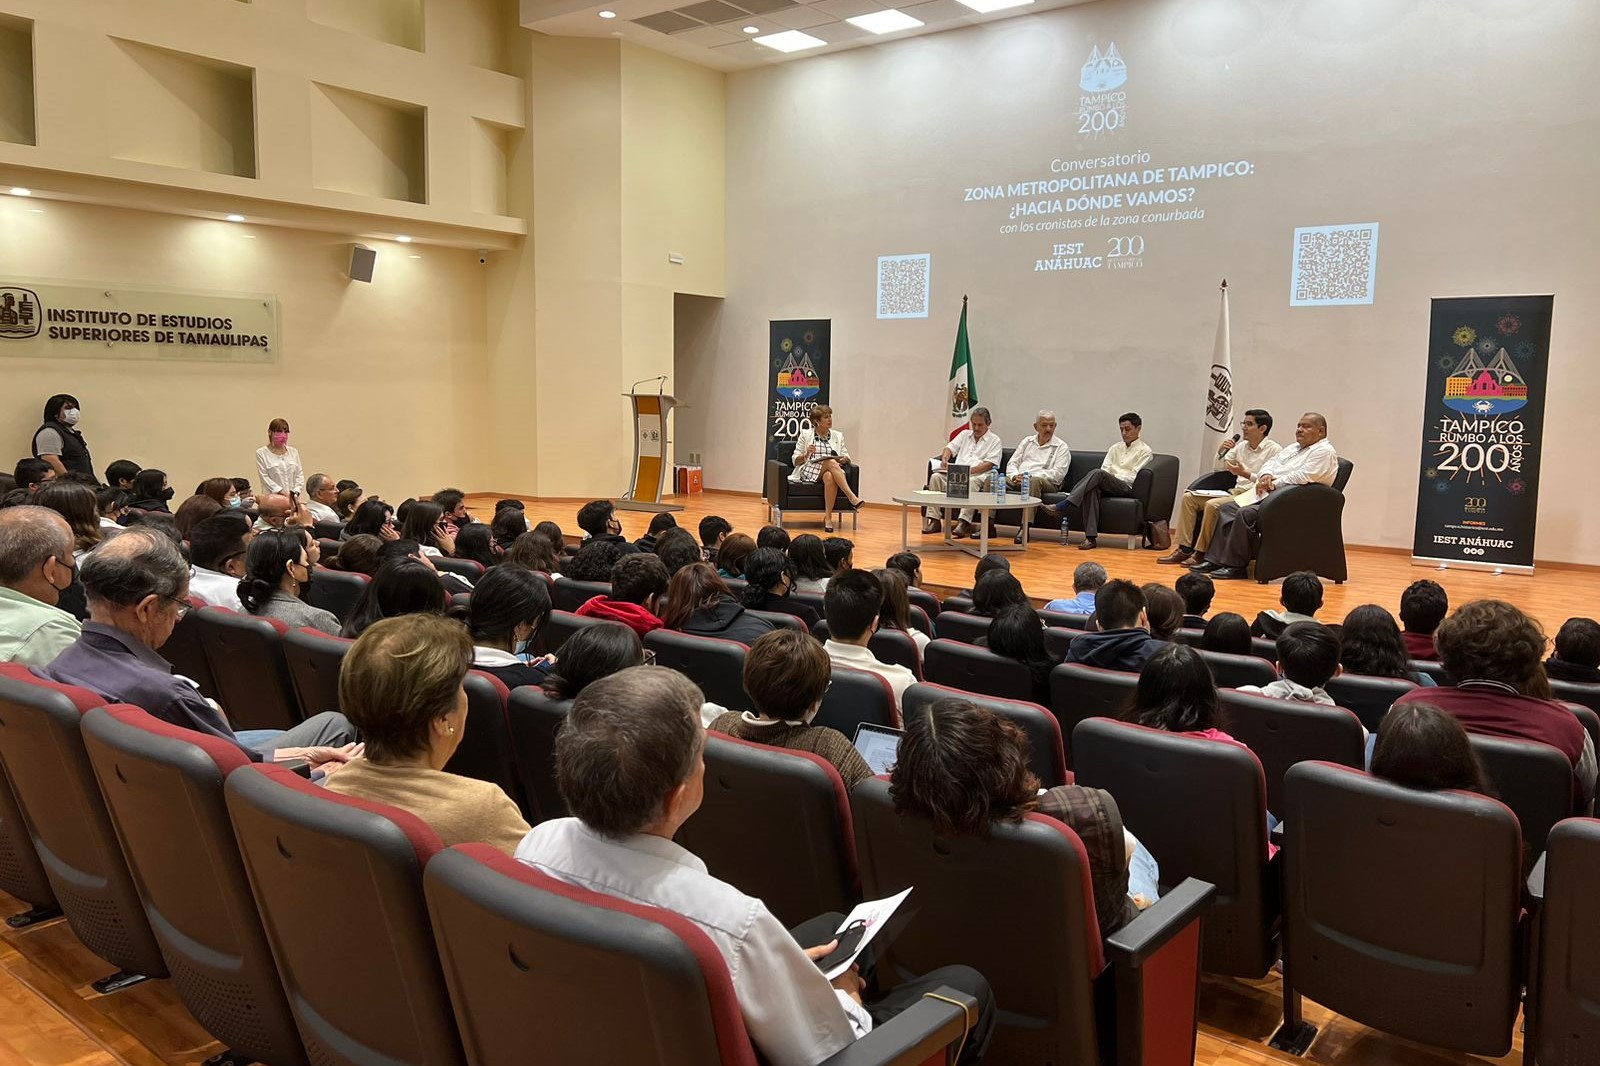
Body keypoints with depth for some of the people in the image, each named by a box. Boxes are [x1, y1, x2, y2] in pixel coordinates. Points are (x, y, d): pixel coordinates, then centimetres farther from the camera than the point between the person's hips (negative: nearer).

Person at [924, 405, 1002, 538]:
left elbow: (989, 464, -3)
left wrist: (969, 470, -18)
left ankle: (963, 522, -47)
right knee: (935, 477, -22)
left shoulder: (994, 440, 9)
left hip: (978, 476, -5)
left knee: (972, 482, -39)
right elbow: (950, 448, 15)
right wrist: (944, 459, -10)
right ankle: (934, 521, -27)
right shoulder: (965, 434, 26)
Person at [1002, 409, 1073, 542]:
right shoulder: (1027, 441, 23)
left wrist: (1030, 476, -15)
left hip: (1048, 483, -5)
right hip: (1018, 480, 5)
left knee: (1034, 481, -40)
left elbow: (1057, 474, -6)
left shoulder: (1061, 447, 7)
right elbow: (1012, 463, 18)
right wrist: (1015, 476, -6)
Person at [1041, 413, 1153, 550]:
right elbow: (1105, 468, 16)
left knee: (1097, 473, -33)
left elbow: (1133, 477, 0)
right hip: (1106, 487, 4)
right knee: (1092, 489, -35)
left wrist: (1112, 477, -8)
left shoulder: (1145, 451, 10)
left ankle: (1060, 507, -42)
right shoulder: (1115, 448, 28)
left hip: (1126, 487, -4)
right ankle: (1090, 537, -44)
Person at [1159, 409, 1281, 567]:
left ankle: (1201, 553, -20)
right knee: (1189, 497, -6)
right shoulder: (1241, 446, 18)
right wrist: (1221, 451, 5)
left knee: (1212, 505, -31)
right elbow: (1220, 468, 25)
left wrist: (1245, 473, -22)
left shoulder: (1274, 450, -6)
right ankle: (1184, 549, -12)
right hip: (1234, 492, 8)